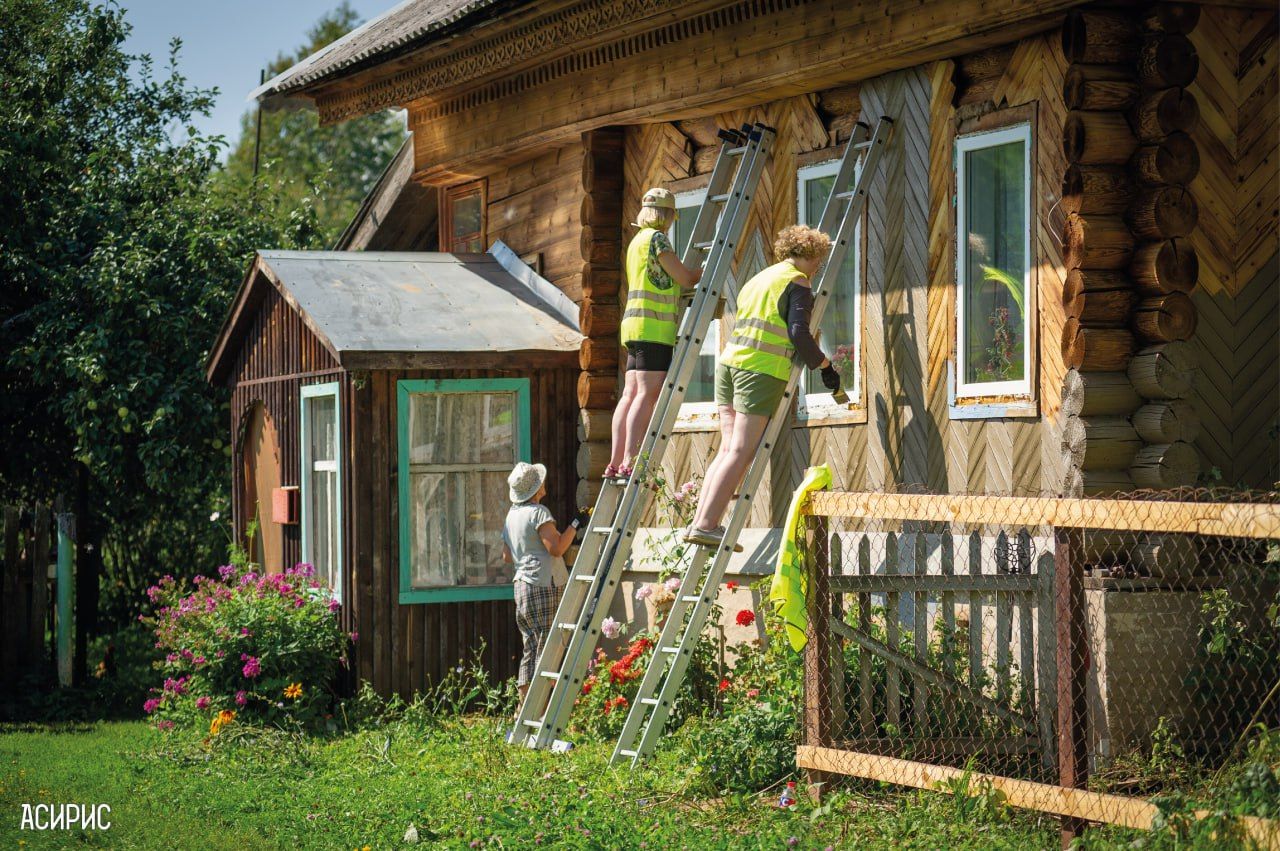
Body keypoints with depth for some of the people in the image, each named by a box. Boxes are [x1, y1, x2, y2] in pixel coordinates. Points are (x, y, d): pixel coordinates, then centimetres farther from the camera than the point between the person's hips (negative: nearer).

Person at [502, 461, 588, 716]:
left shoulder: (512, 515, 16)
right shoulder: (538, 513, -11)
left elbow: (507, 556, 22)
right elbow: (557, 547, -18)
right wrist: (575, 524, -10)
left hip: (522, 586, 9)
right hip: (544, 586, -9)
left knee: (530, 650, 12)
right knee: (547, 650, -7)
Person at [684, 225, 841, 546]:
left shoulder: (759, 279, 23)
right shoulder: (799, 283, -1)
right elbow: (799, 333, -12)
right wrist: (825, 366, 0)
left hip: (728, 363, 8)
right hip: (762, 372, -8)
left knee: (728, 448, 9)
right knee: (741, 453, -8)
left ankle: (700, 522, 1)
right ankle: (706, 524, -15)